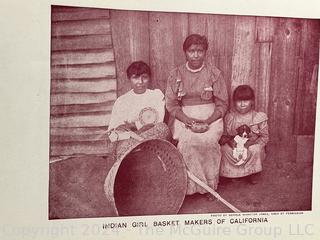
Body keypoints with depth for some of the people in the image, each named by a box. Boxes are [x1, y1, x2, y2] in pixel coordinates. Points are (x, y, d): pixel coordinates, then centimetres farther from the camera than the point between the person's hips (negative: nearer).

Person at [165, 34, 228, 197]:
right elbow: (171, 104, -1)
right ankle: (190, 185, -11)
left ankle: (209, 184, -9)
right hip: (184, 117, 1)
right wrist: (190, 122, -15)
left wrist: (207, 122, -14)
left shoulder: (214, 74, 2)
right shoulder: (176, 75, 3)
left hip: (210, 117, 0)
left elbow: (222, 104, 2)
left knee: (208, 141, -28)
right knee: (187, 142, -28)